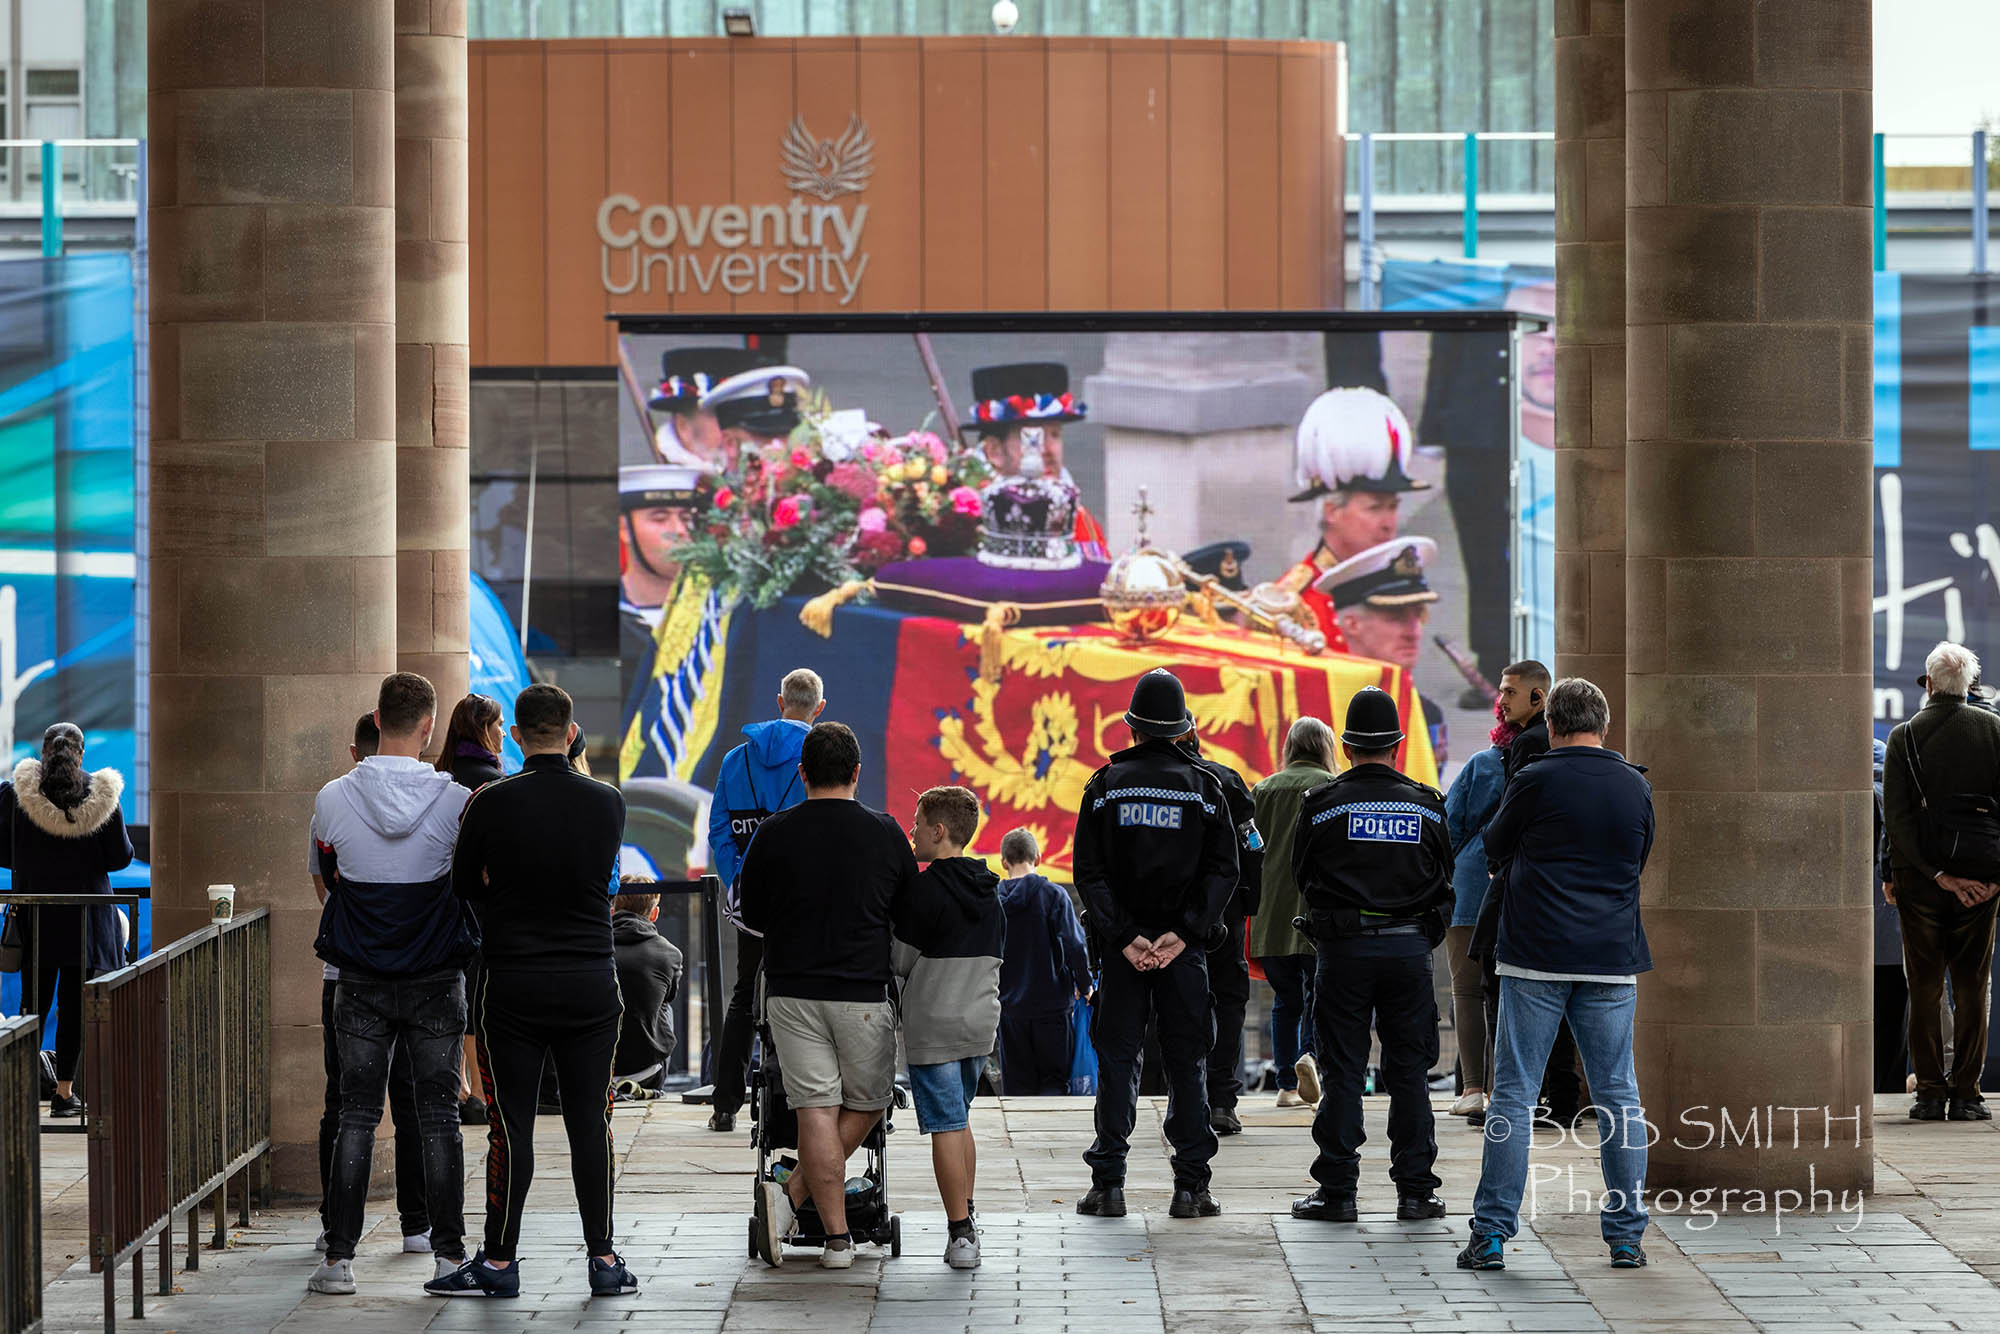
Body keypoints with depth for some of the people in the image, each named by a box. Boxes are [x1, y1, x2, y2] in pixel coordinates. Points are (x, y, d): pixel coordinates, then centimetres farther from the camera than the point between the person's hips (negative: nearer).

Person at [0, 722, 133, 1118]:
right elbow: (120, 857, -4)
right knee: (75, 1002, 5)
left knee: (35, 999, 9)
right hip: (85, 916, -1)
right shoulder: (101, 795, -5)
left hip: (35, 913, 1)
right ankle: (64, 1090, 5)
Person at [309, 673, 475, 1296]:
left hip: (361, 983, 1)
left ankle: (339, 1257, 4)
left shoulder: (334, 799, -9)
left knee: (356, 1116, 6)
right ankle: (449, 1253, 7)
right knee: (438, 1117, 6)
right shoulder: (456, 800, -12)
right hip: (438, 981, -1)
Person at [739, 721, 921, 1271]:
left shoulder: (774, 833, -2)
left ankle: (837, 1238, -5)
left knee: (817, 1110, 2)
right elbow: (911, 915, 7)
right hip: (863, 993, -1)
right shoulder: (885, 833, -2)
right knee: (866, 1105, 13)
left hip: (792, 992, 1)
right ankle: (791, 1195, -2)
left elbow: (752, 913, 7)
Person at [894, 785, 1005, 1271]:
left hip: (933, 1028, -7)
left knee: (946, 1127, -5)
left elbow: (900, 961, -9)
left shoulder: (927, 889, -13)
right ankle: (965, 1220, 24)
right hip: (981, 1021, 7)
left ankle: (961, 1235, -7)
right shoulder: (990, 891, 10)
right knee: (959, 1120, 19)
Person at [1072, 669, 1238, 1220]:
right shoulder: (1204, 787, 1)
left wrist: (1124, 937, -9)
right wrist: (1182, 932, -10)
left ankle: (1108, 1184, 2)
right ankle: (1190, 1187, 3)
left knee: (1116, 1058, 5)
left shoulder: (1106, 784, 1)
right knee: (1187, 1062, 6)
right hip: (1185, 946, 0)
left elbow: (1089, 871, -6)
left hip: (1122, 945, 0)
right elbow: (1223, 869, -6)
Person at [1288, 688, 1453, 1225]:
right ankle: (1415, 1190, 8)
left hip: (1344, 945, -2)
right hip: (1411, 947, 2)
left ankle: (1337, 1190, 3)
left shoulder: (1322, 803, -4)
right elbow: (1445, 881, 11)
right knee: (1409, 1070, 7)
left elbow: (1302, 877, 5)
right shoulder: (1427, 804, 2)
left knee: (1343, 1071, 3)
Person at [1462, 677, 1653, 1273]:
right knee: (1618, 1094, 8)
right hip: (1613, 957, 3)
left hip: (1536, 956, -3)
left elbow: (1494, 847, 9)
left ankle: (1492, 1233, 0)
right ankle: (1625, 1235, 8)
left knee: (1514, 1093, 1)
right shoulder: (1635, 786, 4)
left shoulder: (1535, 782, -6)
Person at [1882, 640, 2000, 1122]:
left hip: (1920, 879, -1)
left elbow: (1896, 817, -10)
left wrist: (1939, 874, -10)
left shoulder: (1904, 736, -4)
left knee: (1925, 988, 6)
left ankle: (1930, 1093, 4)